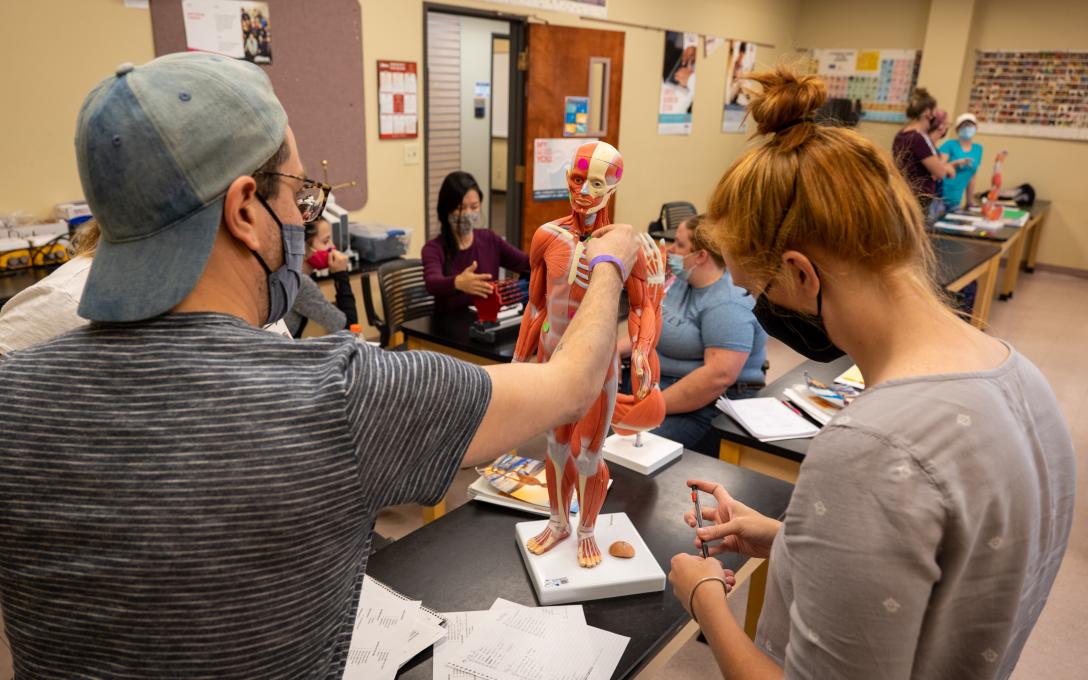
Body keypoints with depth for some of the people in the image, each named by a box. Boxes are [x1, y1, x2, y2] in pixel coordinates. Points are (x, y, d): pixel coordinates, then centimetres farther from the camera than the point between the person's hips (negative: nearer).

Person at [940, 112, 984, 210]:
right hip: (940, 194, -5)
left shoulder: (978, 149, 15)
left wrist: (970, 201, 18)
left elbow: (972, 176, 18)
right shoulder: (950, 144, 0)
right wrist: (957, 162, -23)